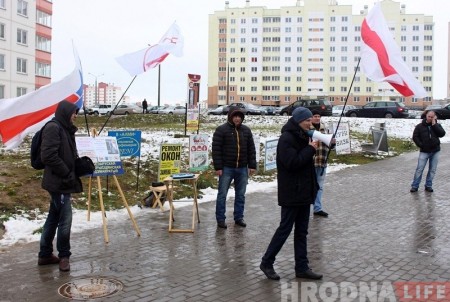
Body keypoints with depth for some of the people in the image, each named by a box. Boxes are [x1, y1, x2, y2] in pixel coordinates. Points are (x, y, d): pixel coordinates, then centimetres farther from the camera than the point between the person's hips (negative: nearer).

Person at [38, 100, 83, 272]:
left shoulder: (65, 129, 15)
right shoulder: (53, 128, -14)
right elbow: (48, 156, -22)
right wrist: (67, 173, -17)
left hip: (61, 182, 10)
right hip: (58, 182, -10)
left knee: (53, 218, 14)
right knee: (65, 219, -5)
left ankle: (45, 255, 23)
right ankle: (63, 256, 9)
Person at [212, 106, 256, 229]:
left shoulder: (246, 130, 8)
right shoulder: (221, 130, -6)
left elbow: (251, 149, 11)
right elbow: (216, 150, -9)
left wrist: (252, 165, 5)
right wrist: (218, 167, -13)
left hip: (242, 168, 4)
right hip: (226, 168, -4)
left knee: (241, 195, 11)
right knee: (222, 194, 3)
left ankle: (239, 217, 22)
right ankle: (220, 219, 12)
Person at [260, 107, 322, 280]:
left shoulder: (302, 137, 13)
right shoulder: (287, 138, -15)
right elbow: (291, 163, -25)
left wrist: (311, 148, 4)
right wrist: (310, 149, -17)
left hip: (304, 192, 9)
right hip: (291, 193, -9)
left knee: (301, 231, 12)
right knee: (285, 228, -1)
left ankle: (302, 268, 20)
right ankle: (266, 263, 14)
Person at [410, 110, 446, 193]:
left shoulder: (437, 125, 5)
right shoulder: (420, 126, 0)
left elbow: (442, 133, -11)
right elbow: (415, 137, 0)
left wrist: (434, 124, -13)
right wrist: (421, 145, -9)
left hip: (435, 151, 2)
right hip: (424, 152, -2)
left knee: (432, 170, 7)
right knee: (419, 169, -3)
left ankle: (428, 186, 18)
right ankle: (415, 186, 2)